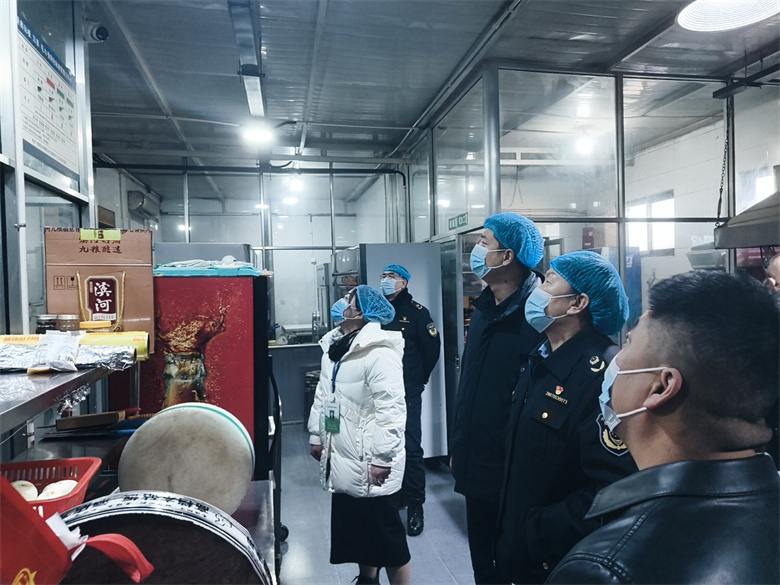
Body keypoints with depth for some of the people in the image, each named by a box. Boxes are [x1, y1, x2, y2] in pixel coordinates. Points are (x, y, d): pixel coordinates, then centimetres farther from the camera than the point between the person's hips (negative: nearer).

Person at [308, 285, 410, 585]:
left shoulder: (379, 352, -20)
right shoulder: (334, 346, 9)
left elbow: (390, 409, -24)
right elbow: (323, 394, 17)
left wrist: (383, 458, -22)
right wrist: (316, 435, 18)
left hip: (369, 462, -8)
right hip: (343, 459, 9)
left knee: (385, 531, 4)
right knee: (355, 526, 21)